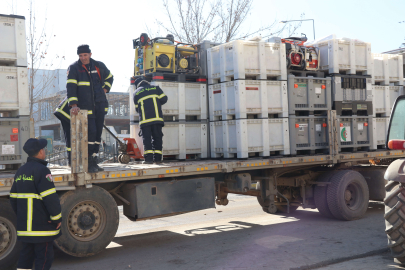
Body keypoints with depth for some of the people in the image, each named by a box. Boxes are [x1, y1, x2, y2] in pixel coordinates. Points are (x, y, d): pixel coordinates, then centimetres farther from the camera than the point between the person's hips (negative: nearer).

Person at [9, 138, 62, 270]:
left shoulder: (20, 171, 13)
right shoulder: (41, 170, -13)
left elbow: (13, 198, 17)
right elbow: (50, 197, -19)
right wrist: (57, 218, -9)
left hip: (24, 226, 8)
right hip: (42, 225, -8)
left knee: (26, 256, 16)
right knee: (44, 259, -1)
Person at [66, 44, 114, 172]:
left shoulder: (99, 66, 9)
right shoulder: (74, 68, -3)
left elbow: (109, 77, 28)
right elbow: (71, 86, -12)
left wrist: (105, 89, 12)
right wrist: (73, 104, -22)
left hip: (100, 106, 5)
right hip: (85, 107, -4)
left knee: (98, 133, 6)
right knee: (91, 132, -14)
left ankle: (94, 161, 15)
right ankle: (89, 163, -5)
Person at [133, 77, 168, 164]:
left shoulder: (136, 93, 12)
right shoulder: (155, 88, 12)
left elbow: (137, 108, 15)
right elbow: (164, 99, 6)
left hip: (144, 119, -1)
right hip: (157, 118, 1)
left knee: (146, 138, 1)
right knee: (157, 138, 6)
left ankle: (148, 158, -8)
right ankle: (157, 158, 2)